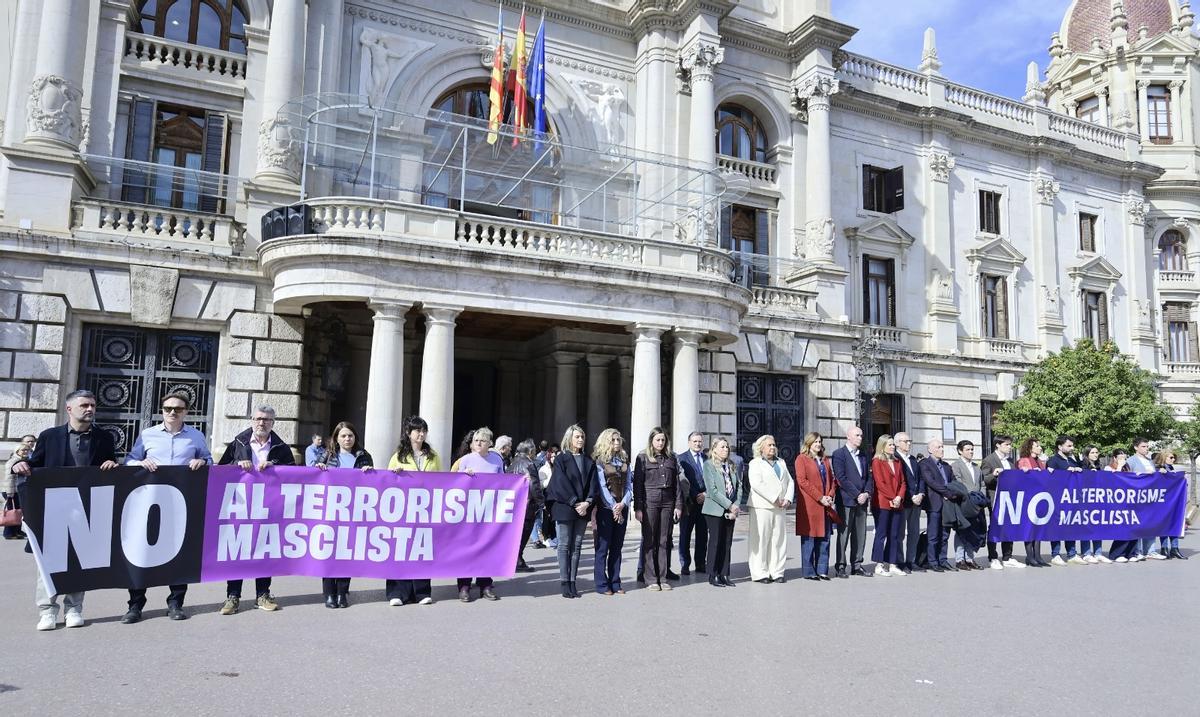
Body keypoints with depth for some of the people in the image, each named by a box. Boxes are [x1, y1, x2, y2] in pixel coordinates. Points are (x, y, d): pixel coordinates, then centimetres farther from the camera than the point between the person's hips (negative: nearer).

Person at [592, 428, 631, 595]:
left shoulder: (624, 461, 12)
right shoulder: (599, 461, -4)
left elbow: (629, 484, 7)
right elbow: (601, 486, -8)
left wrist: (623, 503, -8)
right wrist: (613, 507, -12)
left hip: (622, 508, 5)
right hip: (606, 507, -5)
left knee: (617, 547, 7)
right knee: (603, 547, -2)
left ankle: (615, 583, 12)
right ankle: (602, 584, 3)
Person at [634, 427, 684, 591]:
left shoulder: (671, 458, 9)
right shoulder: (643, 458, 0)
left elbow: (677, 483, 10)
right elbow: (637, 483, -3)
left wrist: (678, 505, 3)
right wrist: (638, 508, -7)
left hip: (668, 502, 3)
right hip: (649, 502, -3)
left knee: (664, 541, 7)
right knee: (649, 541, 2)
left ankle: (663, 578, 13)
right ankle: (652, 579, 8)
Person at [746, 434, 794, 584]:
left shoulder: (781, 462, 20)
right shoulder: (755, 463, 0)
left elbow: (790, 482, 15)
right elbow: (757, 484, -13)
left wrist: (788, 499, -2)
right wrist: (775, 499, -15)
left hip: (780, 508, 6)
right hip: (762, 507, -6)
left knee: (779, 540, 6)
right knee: (761, 540, -3)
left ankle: (777, 572, 12)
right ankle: (760, 573, 2)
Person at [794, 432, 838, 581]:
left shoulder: (825, 460, 19)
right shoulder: (801, 459, -2)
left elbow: (832, 479, 17)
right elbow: (802, 481, -11)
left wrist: (830, 495, -1)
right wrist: (820, 497, -14)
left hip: (825, 505, 6)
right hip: (809, 505, -6)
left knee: (824, 539, 6)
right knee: (809, 539, -3)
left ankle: (822, 570, 13)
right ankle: (808, 571, 2)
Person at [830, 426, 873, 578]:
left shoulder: (863, 456, 18)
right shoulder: (839, 454, -5)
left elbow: (869, 477, 15)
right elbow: (841, 478, -12)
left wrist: (867, 493, -3)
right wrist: (857, 495, -14)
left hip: (862, 500, 7)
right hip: (846, 501, -6)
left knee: (860, 535, 8)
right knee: (843, 534, -2)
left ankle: (857, 565, 16)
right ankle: (840, 566, 4)